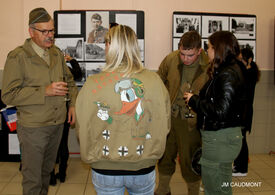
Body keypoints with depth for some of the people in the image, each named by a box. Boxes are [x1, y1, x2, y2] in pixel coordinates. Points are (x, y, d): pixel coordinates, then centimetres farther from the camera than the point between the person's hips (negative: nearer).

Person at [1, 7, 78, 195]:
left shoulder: (57, 53, 7)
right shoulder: (17, 57, -11)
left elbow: (69, 80, 19)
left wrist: (73, 103, 4)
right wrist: (45, 91, -23)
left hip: (57, 123, 6)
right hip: (33, 128, -5)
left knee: (47, 170, 22)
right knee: (32, 179, 6)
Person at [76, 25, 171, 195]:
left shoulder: (92, 84, -17)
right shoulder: (154, 81, -14)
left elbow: (83, 128, -7)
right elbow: (164, 125, -4)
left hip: (104, 168, -1)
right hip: (144, 169, 1)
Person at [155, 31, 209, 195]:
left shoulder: (210, 66, -15)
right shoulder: (171, 59, -6)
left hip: (191, 121, -4)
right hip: (168, 116, 4)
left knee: (189, 161, 9)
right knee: (164, 155, 19)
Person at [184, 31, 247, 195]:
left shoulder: (227, 74, -19)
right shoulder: (232, 69, 11)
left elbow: (220, 111, -24)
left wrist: (193, 100, -13)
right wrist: (196, 99, 8)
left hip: (220, 138, -10)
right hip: (222, 135, 10)